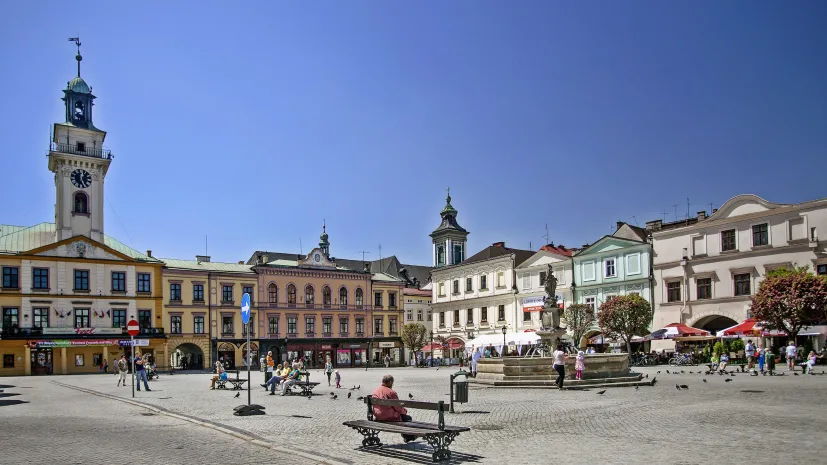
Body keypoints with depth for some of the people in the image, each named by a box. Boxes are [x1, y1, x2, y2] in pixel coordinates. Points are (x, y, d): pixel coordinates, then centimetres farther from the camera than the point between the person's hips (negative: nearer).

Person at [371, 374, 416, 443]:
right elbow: (398, 408, -13)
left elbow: (372, 405, 14)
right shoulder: (391, 392, -18)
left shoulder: (374, 391, 2)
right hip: (390, 418, -8)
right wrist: (405, 411, 10)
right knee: (408, 418, 15)